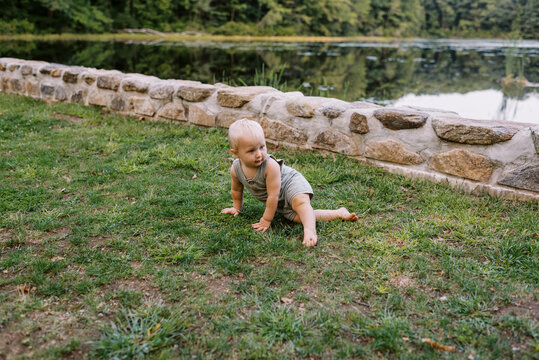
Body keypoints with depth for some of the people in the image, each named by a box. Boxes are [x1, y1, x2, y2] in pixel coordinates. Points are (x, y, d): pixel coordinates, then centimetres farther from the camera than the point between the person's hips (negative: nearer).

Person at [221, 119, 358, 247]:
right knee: (297, 217, -14)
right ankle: (339, 213, -11)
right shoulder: (235, 169, -16)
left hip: (290, 182, -5)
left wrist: (266, 220, -21)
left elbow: (273, 196, -28)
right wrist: (237, 207, 21)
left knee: (301, 202, -37)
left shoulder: (270, 166, -34)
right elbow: (236, 190, 8)